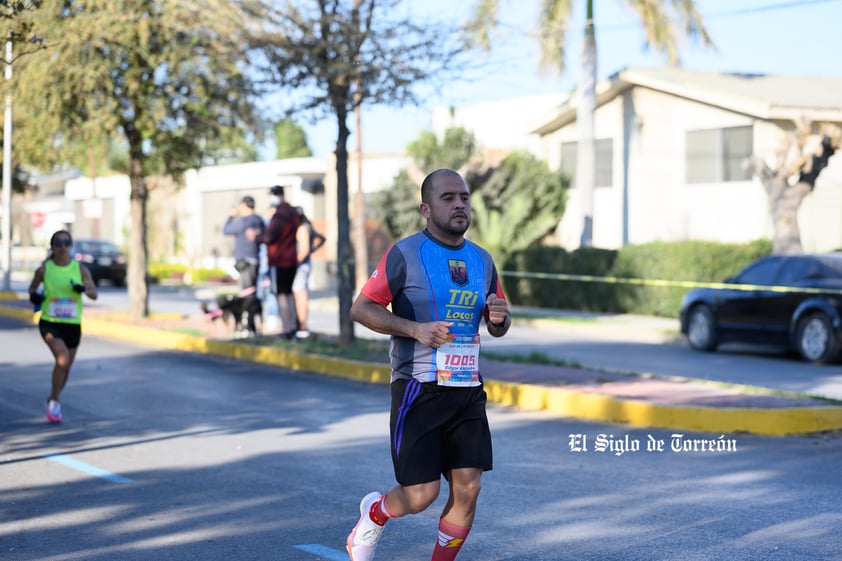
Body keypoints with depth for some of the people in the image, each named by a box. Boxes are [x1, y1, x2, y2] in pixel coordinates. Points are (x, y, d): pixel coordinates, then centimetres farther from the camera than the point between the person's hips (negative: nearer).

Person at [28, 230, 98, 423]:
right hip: (49, 323, -3)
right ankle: (54, 401, -6)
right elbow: (32, 288, 12)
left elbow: (94, 294, 0)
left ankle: (53, 399, 41)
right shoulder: (44, 269, -3)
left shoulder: (80, 268, 0)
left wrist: (84, 289, -21)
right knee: (63, 359, -24)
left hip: (73, 325, 3)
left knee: (66, 366, 13)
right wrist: (34, 296, -11)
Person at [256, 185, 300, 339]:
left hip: (278, 260, -9)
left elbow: (269, 237, -20)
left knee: (281, 295, -6)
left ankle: (286, 329, -6)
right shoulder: (292, 212, 13)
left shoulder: (280, 215, -18)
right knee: (288, 294, 15)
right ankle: (292, 327, 18)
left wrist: (256, 237, -2)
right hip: (291, 259, 9)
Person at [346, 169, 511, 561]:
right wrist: (415, 329, -18)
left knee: (468, 488, -1)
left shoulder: (482, 260, 11)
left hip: (468, 391, 5)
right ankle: (374, 513, 27)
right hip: (419, 390, -5)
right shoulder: (405, 254, -6)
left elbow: (497, 328, 21)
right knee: (422, 493, -6)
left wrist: (499, 318, -4)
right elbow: (360, 308, -6)